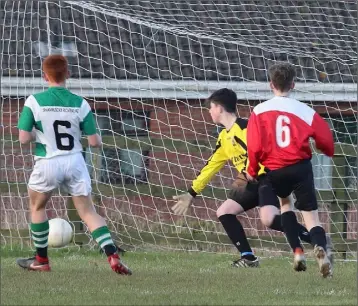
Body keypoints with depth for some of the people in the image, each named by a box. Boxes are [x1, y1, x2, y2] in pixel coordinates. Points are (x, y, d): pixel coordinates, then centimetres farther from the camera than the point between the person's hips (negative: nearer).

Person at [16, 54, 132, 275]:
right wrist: (98, 139, 20)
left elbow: (23, 138, -10)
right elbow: (95, 142, -3)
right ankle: (113, 256, -10)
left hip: (48, 164, -1)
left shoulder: (34, 102, -9)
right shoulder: (80, 104, -3)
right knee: (89, 211, 6)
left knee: (37, 206, 23)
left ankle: (41, 260, 28)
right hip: (75, 162, 2)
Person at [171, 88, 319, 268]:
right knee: (224, 212, 3)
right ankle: (248, 258, 3)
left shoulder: (243, 127, -14)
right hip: (252, 183, 10)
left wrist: (247, 175, -35)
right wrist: (191, 194, 25)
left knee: (268, 219, -30)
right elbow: (211, 167, 23)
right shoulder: (224, 137, 16)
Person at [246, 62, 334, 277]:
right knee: (311, 217, 1)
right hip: (301, 167, -1)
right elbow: (326, 142, 3)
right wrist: (328, 151, 27)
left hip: (274, 171, 1)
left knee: (284, 201, 30)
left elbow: (254, 147, -4)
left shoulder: (259, 111, 0)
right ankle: (321, 247, -32)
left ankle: (298, 251, 16)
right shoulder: (305, 111, 1)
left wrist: (252, 172, 13)